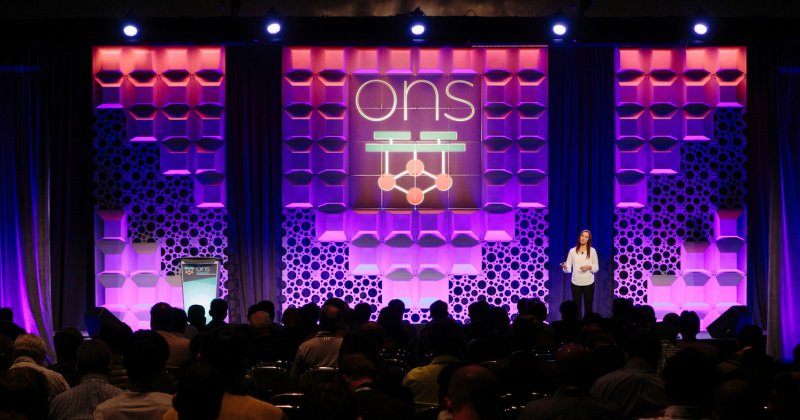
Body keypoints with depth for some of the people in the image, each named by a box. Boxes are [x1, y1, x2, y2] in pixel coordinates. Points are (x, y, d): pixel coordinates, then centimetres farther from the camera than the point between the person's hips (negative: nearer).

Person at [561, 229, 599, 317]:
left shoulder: (592, 251, 0)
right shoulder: (572, 251, 1)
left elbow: (596, 267, 3)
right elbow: (569, 268, -1)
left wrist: (589, 267, -17)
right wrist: (565, 267, -23)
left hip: (588, 283, 0)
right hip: (576, 283, 0)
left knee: (588, 306, 7)